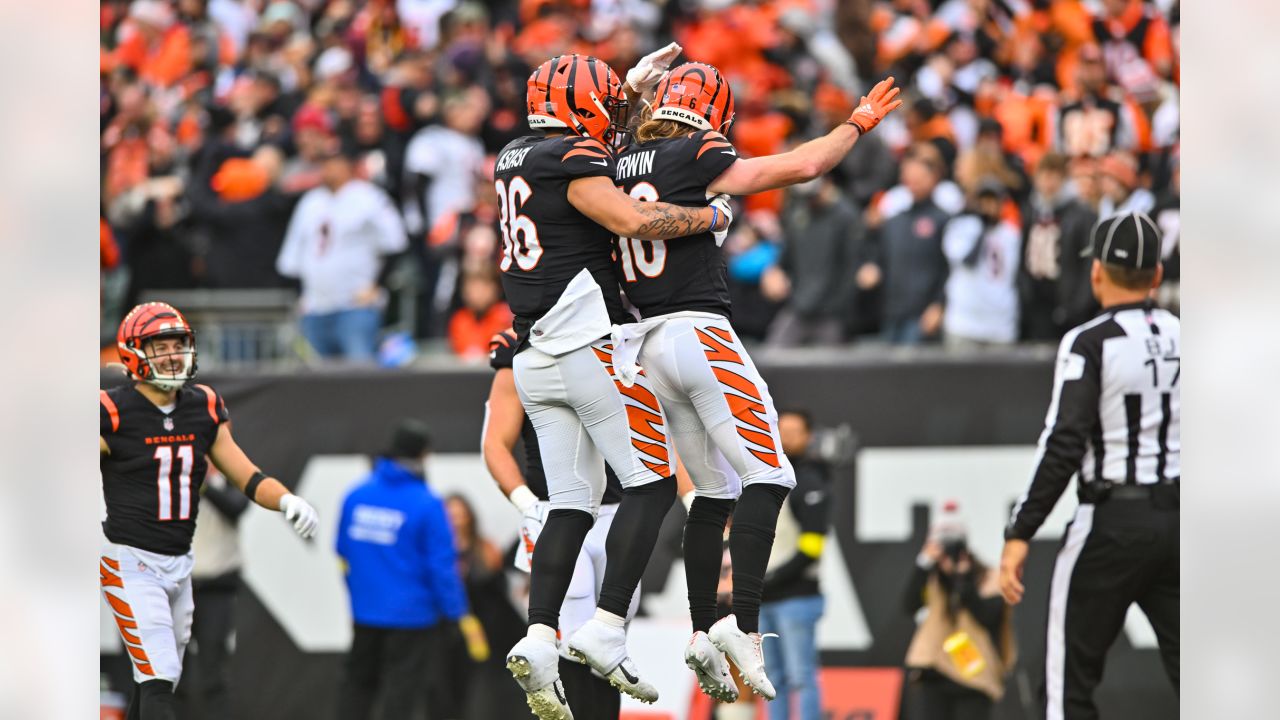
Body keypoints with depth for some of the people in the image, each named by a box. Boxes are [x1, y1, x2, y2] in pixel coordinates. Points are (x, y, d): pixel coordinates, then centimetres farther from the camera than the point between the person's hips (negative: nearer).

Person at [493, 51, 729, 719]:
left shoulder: (512, 161, 16)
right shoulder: (574, 163, -10)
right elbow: (632, 219, -25)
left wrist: (638, 86, 38)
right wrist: (713, 216, -11)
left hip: (534, 360, 8)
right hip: (590, 345, -8)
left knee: (571, 502, 4)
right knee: (652, 486, -2)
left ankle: (539, 640, -11)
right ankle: (609, 636, -9)